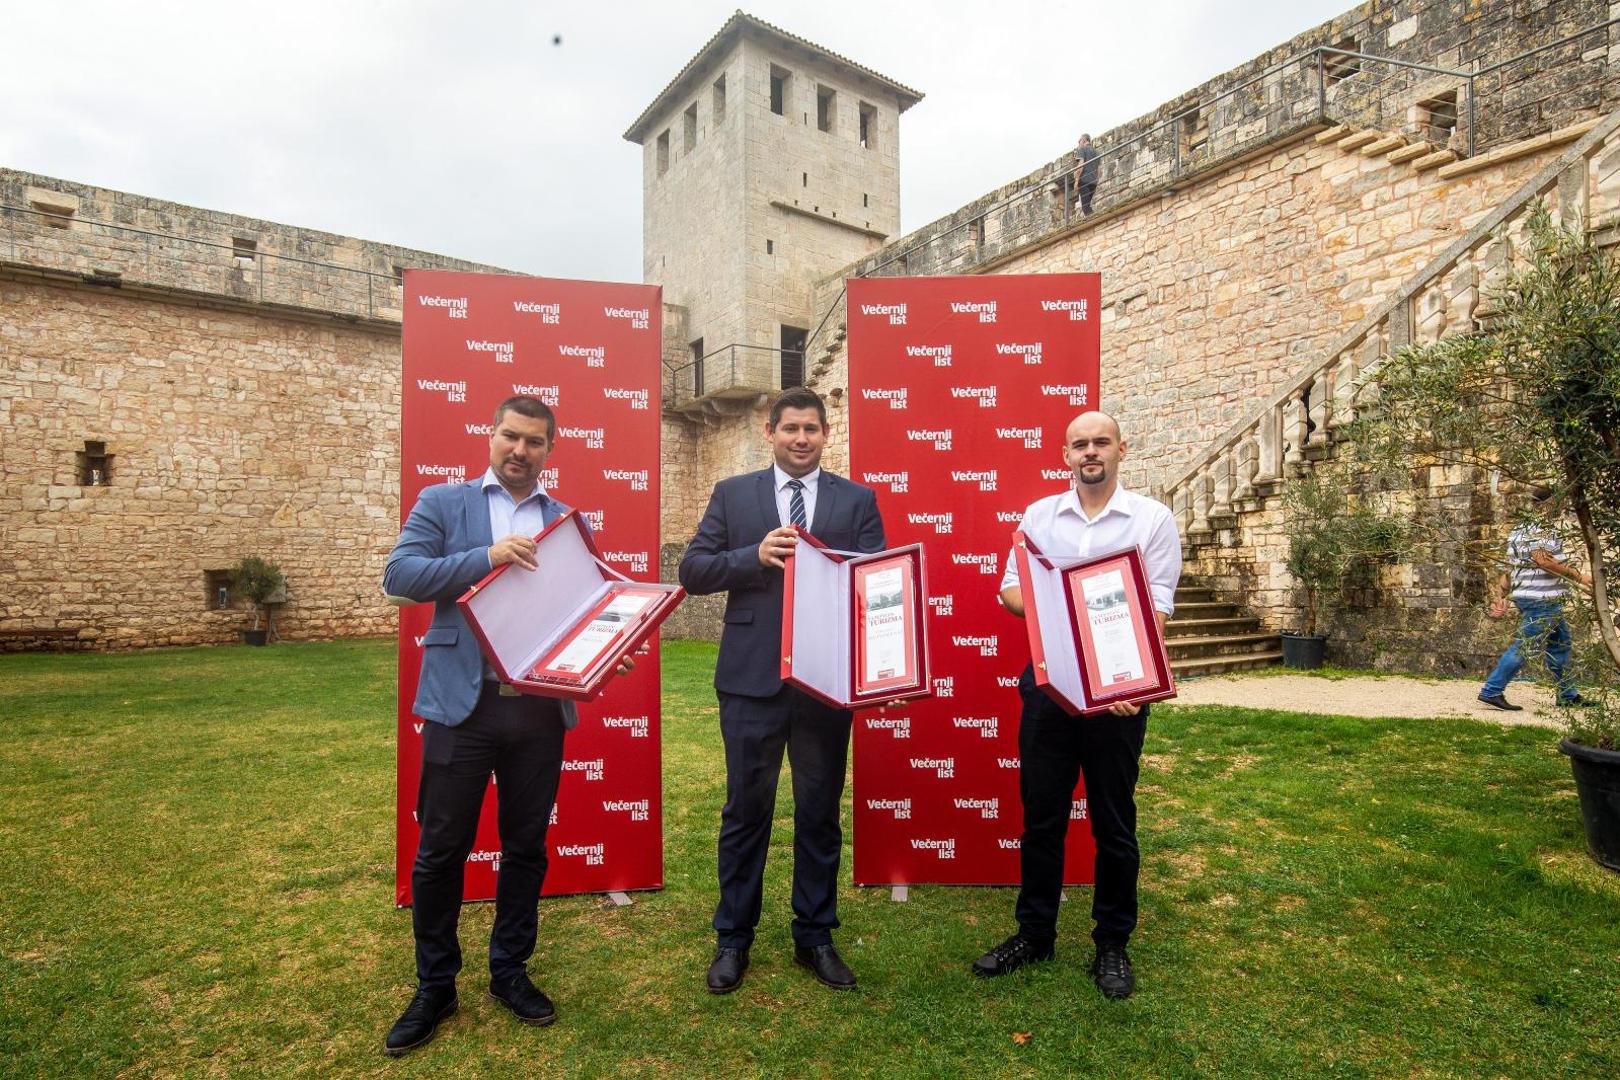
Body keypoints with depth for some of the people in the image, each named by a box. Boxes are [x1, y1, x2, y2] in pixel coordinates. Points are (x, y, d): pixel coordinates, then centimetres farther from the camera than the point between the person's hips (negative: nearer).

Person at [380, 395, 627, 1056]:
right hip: (463, 704, -2)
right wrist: (485, 557, -20)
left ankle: (510, 972, 33)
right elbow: (399, 575, -7)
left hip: (541, 707, 2)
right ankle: (435, 987, 30)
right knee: (441, 850, 9)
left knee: (526, 847, 14)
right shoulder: (442, 503, 4)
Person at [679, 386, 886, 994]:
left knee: (820, 812, 13)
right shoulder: (733, 495, 5)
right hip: (751, 678, 0)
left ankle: (814, 936, 32)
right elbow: (692, 571, -1)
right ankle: (733, 939, 30)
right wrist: (756, 555, -16)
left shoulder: (857, 500, 6)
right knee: (746, 811, 11)